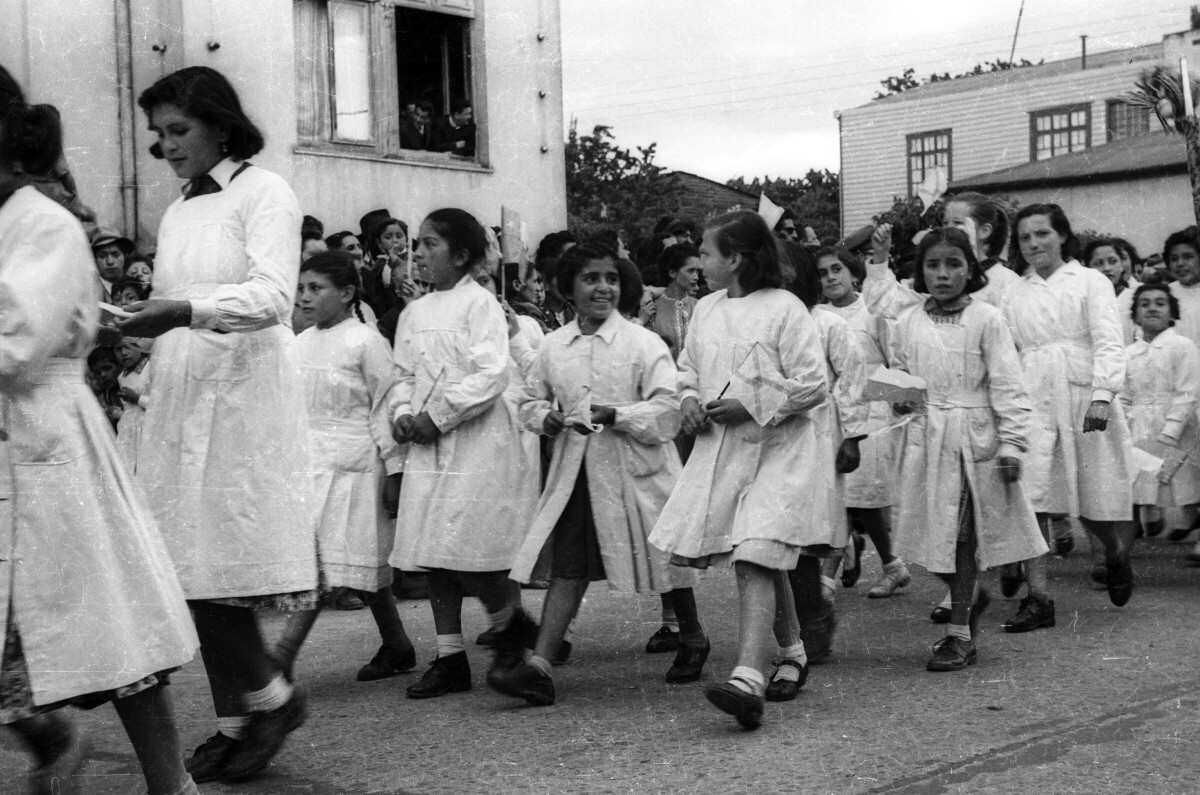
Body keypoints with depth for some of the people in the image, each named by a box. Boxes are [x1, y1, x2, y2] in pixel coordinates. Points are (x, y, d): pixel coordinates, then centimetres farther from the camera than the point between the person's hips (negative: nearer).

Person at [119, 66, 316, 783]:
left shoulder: (264, 193, -2)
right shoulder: (177, 212, 19)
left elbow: (273, 296, -16)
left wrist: (187, 311, -30)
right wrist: (136, 322, 0)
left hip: (245, 393, -7)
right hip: (182, 396, 7)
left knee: (218, 562, -10)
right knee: (196, 568, 4)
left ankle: (273, 695, 7)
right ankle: (237, 720, 12)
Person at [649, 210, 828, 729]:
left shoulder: (784, 309, -8)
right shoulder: (706, 310, 12)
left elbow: (813, 386, -10)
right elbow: (687, 368, 24)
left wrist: (750, 405, -16)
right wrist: (689, 400, 2)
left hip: (776, 450, -7)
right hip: (719, 447, 7)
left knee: (754, 560, -18)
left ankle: (749, 680, -24)